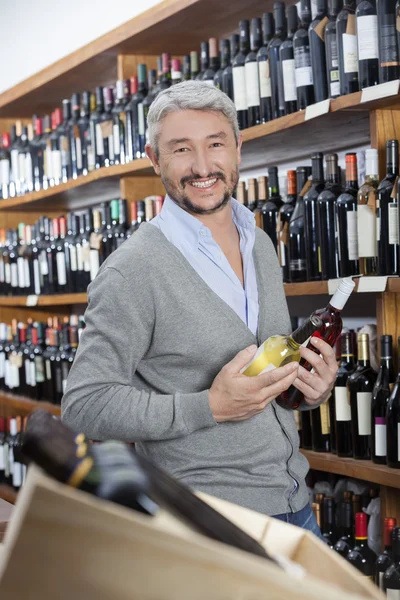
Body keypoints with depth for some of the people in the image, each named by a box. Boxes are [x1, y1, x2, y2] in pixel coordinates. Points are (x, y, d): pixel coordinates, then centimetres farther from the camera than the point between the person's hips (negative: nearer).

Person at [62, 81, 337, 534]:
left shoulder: (260, 245, 7)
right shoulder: (132, 270, -16)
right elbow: (84, 404, -18)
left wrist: (313, 386, -2)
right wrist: (211, 407, -24)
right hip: (209, 522, -7)